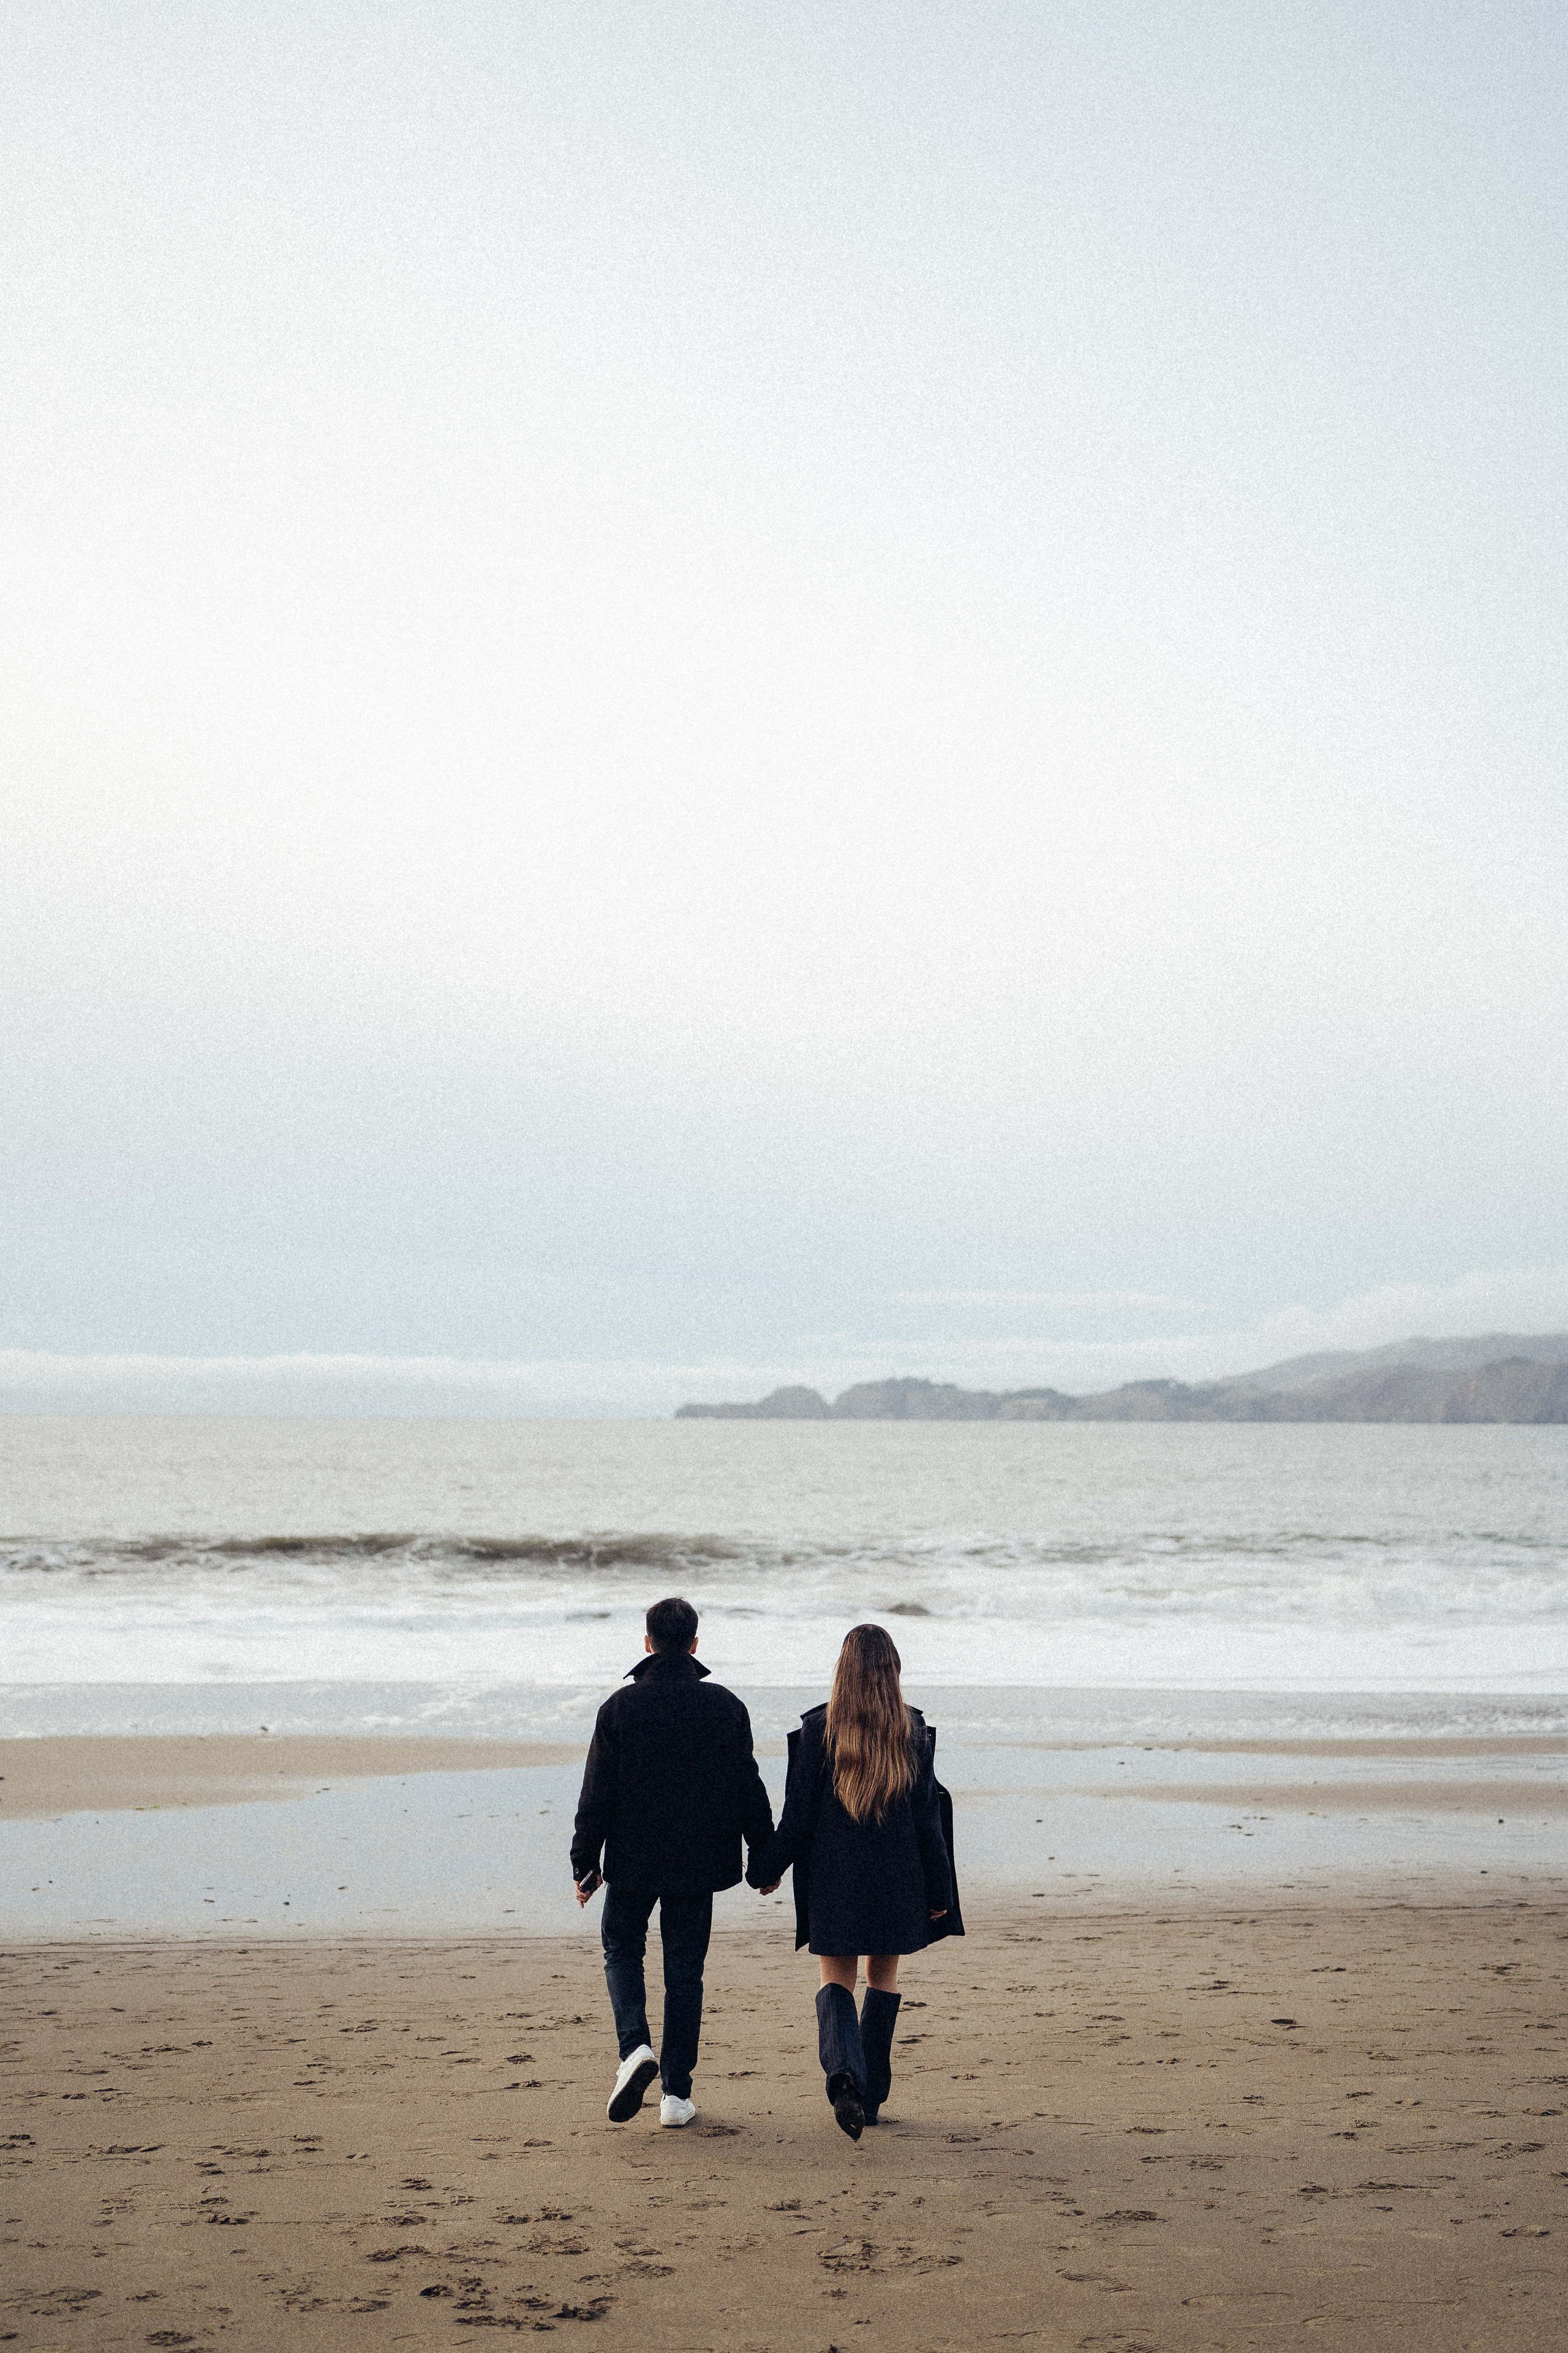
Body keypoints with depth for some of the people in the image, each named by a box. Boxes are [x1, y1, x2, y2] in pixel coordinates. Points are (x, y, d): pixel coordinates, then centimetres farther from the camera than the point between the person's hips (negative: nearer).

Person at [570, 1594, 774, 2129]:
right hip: (699, 1862, 2)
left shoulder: (621, 1707, -8)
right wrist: (764, 1856, 11)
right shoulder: (725, 1706, -2)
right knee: (685, 1970, 9)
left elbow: (597, 1795, -7)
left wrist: (585, 1863, 1)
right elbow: (748, 1789, 1)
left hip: (634, 1861, -2)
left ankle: (635, 2047, -6)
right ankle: (676, 2093, 10)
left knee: (622, 1949, 18)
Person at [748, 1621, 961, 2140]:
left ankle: (844, 2072, -20)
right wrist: (939, 1888, 6)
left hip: (833, 1880, -1)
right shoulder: (914, 1732, -4)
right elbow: (927, 1816, -2)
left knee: (837, 1980, 7)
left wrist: (768, 1870, 7)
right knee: (884, 1977, 17)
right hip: (898, 1880, 2)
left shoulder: (817, 1729, -9)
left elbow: (798, 1815, -6)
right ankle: (871, 2094, 20)